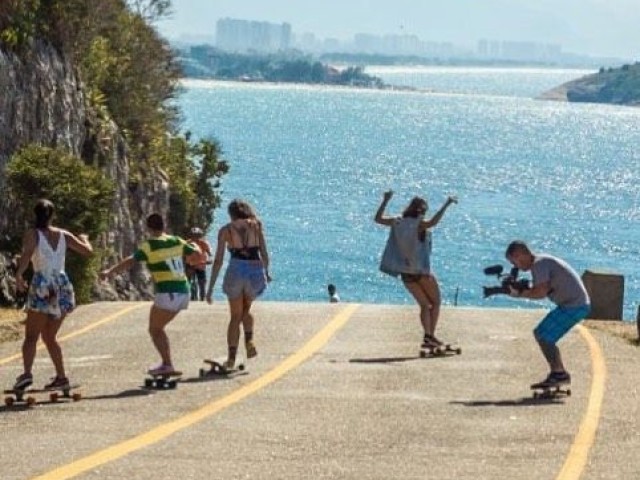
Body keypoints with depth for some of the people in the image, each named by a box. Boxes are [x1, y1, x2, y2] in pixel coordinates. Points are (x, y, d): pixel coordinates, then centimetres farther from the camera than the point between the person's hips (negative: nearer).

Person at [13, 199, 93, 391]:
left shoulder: (32, 234, -1)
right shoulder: (63, 235, 11)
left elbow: (26, 255, -20)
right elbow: (88, 251, 16)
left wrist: (18, 275, -17)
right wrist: (84, 239, 36)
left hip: (43, 287, -4)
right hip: (63, 286, 4)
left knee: (31, 336, -5)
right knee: (49, 337, 17)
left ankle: (27, 373, -24)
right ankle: (61, 377, 14)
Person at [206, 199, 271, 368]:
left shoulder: (226, 230, 7)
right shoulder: (256, 225, 10)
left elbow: (218, 260, 2)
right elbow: (264, 254, 8)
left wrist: (210, 288, 3)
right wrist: (266, 272, 25)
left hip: (236, 270, -1)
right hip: (256, 271, 1)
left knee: (236, 316, 13)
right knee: (245, 310, 25)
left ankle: (231, 357, 3)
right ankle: (249, 341, 0)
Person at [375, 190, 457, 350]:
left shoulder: (397, 222, 2)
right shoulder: (419, 224, -14)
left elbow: (378, 219, 14)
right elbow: (432, 223, -35)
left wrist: (385, 201, 21)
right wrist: (446, 204, -32)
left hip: (406, 273, 5)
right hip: (421, 271, -5)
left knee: (425, 305, 16)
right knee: (435, 302, 12)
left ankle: (428, 336, 2)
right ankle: (430, 336, -1)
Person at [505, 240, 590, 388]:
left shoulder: (539, 264, -16)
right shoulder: (541, 261, 15)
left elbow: (541, 292, -25)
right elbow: (539, 289, 13)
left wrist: (520, 293, -13)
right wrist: (520, 289, -1)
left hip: (575, 305, -10)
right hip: (574, 304, 10)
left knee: (544, 337, -10)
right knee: (541, 334, 12)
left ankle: (559, 374, -4)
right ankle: (558, 373, 15)